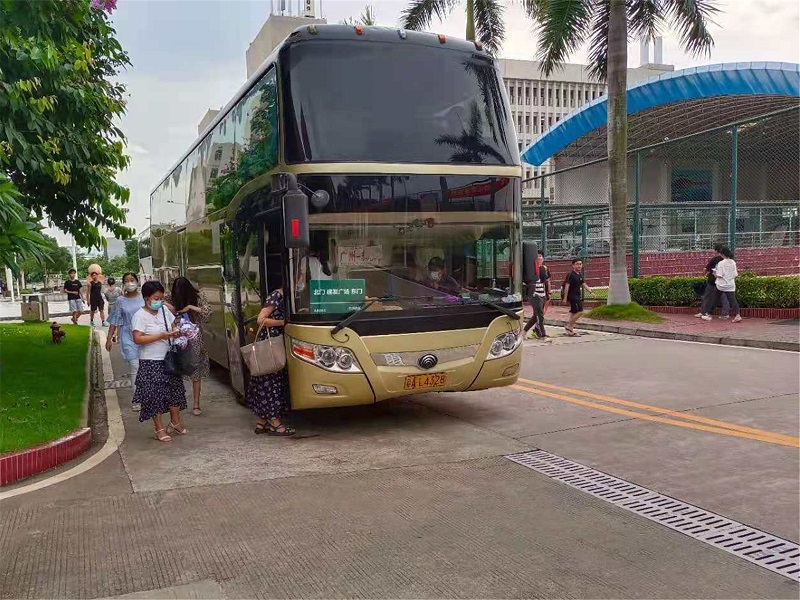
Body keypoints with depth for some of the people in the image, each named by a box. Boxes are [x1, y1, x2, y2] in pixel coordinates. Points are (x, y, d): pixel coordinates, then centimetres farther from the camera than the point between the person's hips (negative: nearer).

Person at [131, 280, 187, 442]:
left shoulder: (164, 310, 5)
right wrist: (161, 336, -26)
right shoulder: (140, 316, -14)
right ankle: (159, 429, 10)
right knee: (155, 394, -1)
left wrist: (176, 332, -5)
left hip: (169, 359, 7)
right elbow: (137, 339, -22)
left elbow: (173, 326, 19)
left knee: (175, 390, 12)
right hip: (151, 362, -6)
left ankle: (175, 423, 28)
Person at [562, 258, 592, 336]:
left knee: (574, 313, 11)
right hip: (572, 296, -9)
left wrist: (591, 292, 9)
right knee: (580, 312, -13)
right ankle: (569, 326, -5)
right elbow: (567, 286, -16)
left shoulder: (580, 275, 13)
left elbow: (584, 285, 20)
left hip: (577, 296, 9)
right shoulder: (571, 275, -13)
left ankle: (570, 330, 17)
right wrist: (565, 298, -20)